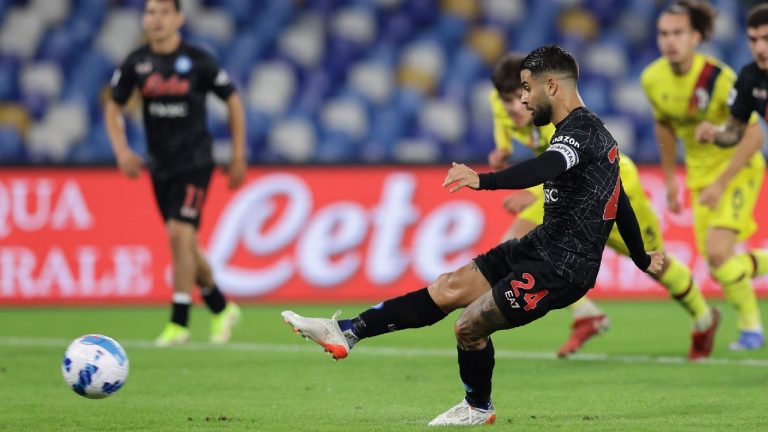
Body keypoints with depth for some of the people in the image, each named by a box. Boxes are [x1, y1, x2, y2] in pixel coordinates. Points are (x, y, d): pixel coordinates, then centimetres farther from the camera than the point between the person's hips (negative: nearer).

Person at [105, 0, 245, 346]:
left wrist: (238, 156, 1)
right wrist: (122, 151, -4)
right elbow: (113, 108, 11)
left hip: (194, 162, -5)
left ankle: (179, 323, -14)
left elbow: (233, 101, 2)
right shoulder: (136, 64, 0)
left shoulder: (197, 61, -9)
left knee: (180, 234, -19)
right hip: (160, 165, 5)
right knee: (185, 245, 10)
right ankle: (222, 309, 30)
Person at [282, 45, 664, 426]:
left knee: (470, 326, -7)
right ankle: (347, 332, 6)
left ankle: (478, 408, 19)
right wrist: (642, 259, 38)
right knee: (449, 288, 6)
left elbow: (545, 168, -39)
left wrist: (484, 180, -53)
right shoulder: (594, 131, 16)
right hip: (542, 246, 10)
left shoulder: (580, 130, -17)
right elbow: (621, 201, 27)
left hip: (561, 267, -10)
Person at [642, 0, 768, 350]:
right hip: (699, 172, 6)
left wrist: (721, 183, -25)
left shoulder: (718, 78, -27)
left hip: (737, 167, -6)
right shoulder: (653, 79, -9)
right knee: (713, 259, 2)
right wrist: (670, 177, 13)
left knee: (718, 254, -19)